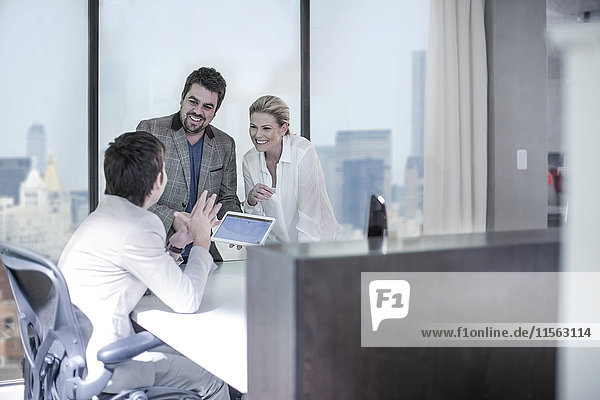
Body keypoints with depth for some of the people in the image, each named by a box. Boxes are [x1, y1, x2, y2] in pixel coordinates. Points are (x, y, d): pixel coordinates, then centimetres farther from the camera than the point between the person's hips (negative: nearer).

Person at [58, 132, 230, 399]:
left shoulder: (107, 213, 10)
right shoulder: (139, 227, -22)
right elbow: (187, 301, -15)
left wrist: (178, 242, 13)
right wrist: (202, 241, -2)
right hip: (98, 366, -10)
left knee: (188, 354, 21)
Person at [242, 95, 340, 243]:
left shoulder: (304, 153, -16)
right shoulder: (249, 161, -1)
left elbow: (309, 215, -17)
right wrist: (251, 201, -15)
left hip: (316, 241, -3)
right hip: (276, 245, 4)